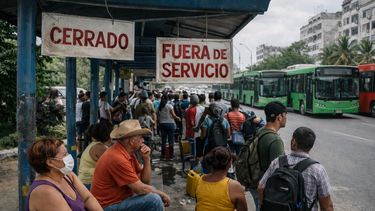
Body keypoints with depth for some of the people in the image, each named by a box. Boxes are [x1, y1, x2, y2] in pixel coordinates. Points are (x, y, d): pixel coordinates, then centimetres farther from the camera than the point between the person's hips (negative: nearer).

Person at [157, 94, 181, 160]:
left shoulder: (159, 107, 4)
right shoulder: (169, 106, -8)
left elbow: (158, 117, 6)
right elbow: (173, 115, -8)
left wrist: (159, 124, 17)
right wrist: (178, 118, 9)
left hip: (162, 124, 4)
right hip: (170, 123, -4)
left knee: (163, 140, 9)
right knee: (171, 140, 2)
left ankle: (163, 155, 12)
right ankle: (171, 156, 6)